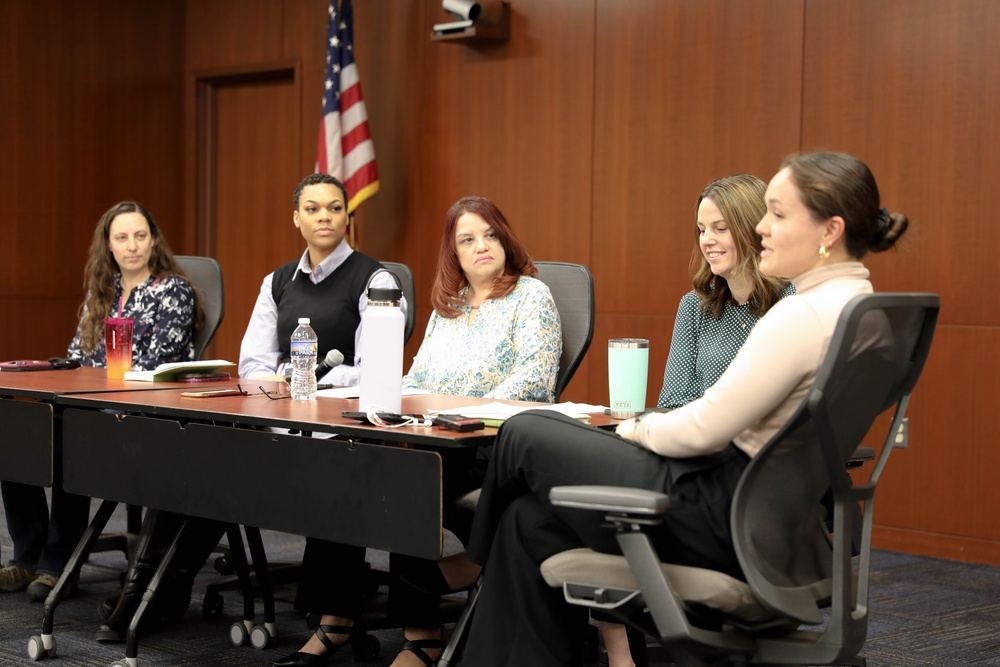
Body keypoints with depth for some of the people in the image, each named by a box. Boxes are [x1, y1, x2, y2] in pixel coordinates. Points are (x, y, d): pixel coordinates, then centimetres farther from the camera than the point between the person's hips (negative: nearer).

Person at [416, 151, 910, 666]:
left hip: (723, 519, -10)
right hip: (767, 512, 10)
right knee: (532, 518, 12)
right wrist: (654, 427, 12)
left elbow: (705, 429, -21)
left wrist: (640, 429, -1)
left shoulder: (806, 314, -22)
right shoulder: (852, 299, 10)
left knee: (524, 436, 5)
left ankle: (473, 557, 35)